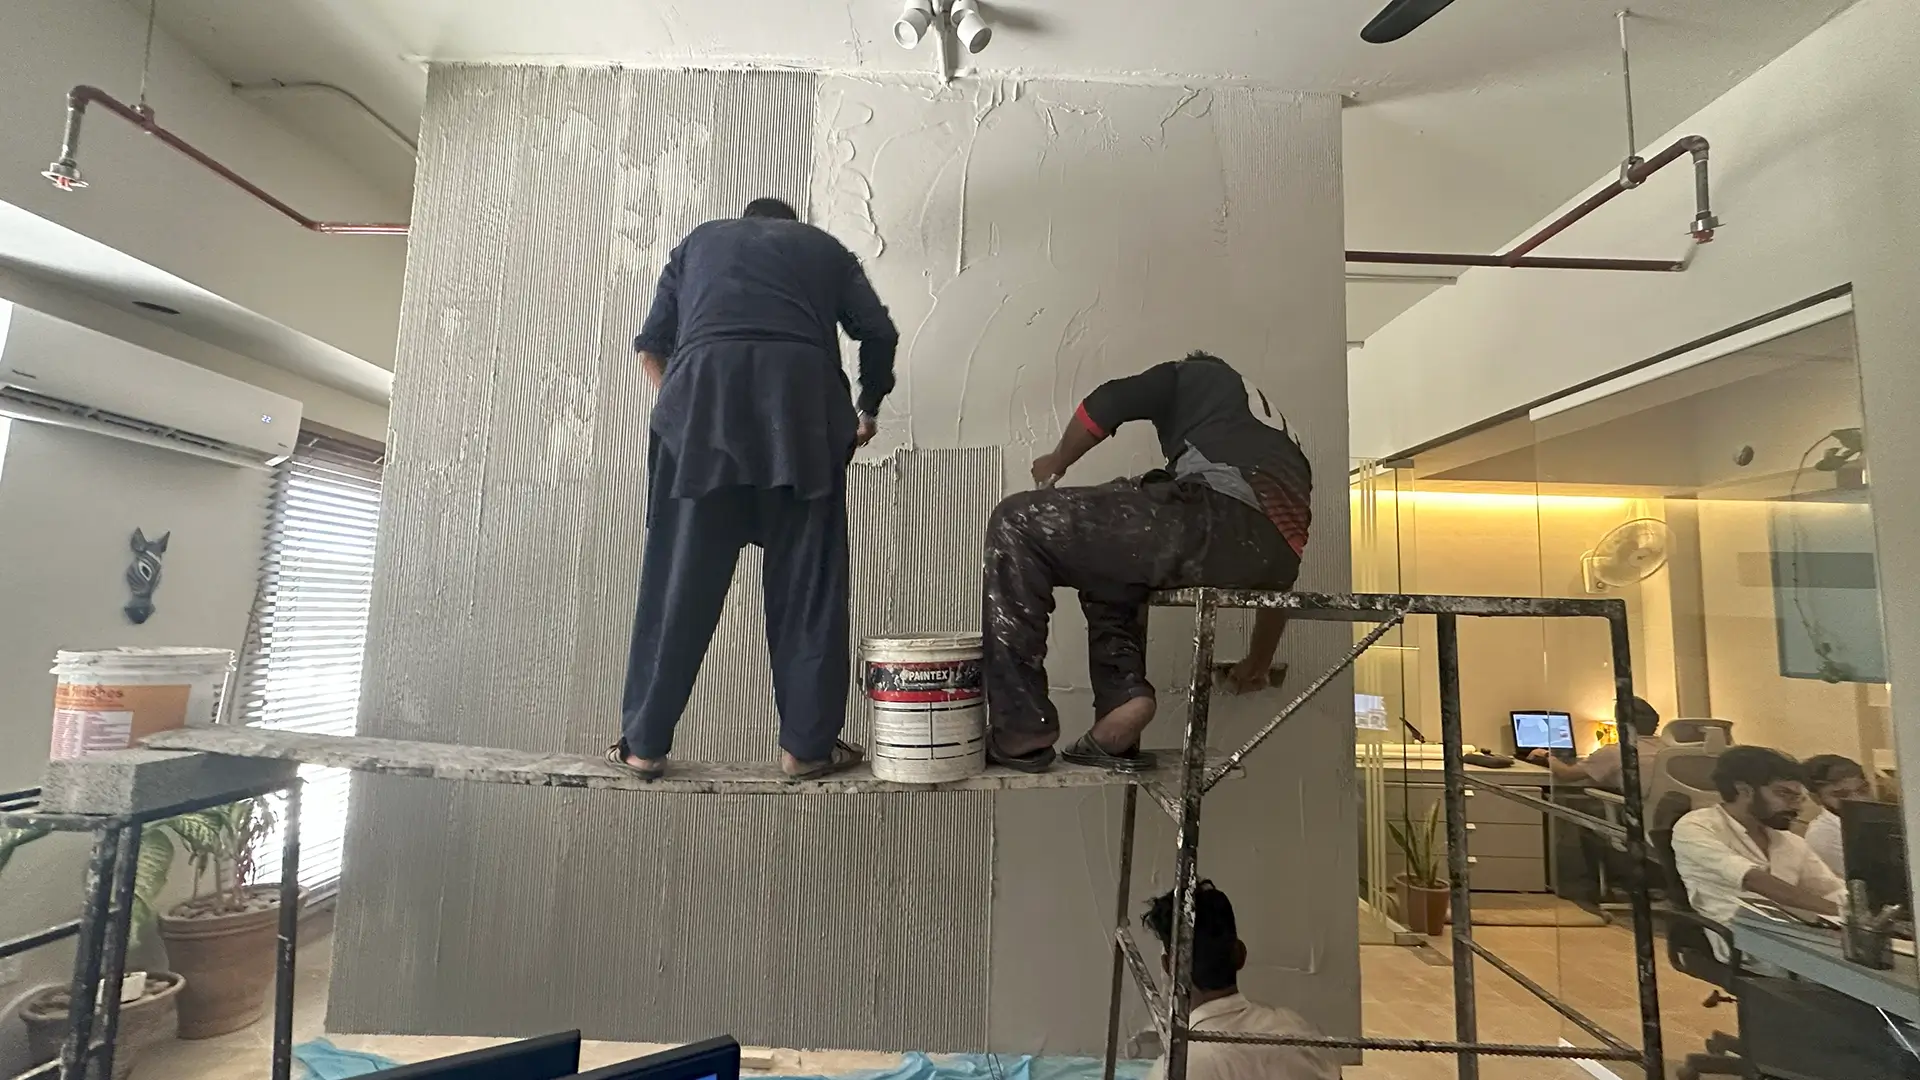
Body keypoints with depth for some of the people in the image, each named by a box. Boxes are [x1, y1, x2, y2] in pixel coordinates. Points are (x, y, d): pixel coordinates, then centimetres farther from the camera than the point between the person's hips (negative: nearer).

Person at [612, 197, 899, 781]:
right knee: (807, 579, 2)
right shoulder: (824, 247, 31)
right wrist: (867, 410, 33)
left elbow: (651, 344, 24)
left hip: (704, 383, 1)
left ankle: (644, 742, 11)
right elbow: (879, 333, 19)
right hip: (801, 389, -1)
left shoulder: (700, 240, 33)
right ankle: (807, 744, 5)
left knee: (679, 578, 4)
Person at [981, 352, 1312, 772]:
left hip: (1216, 515, -8)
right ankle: (1123, 696, 7)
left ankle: (1021, 731, -4)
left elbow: (1105, 403, 9)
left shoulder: (1190, 375, 27)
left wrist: (1056, 463, 30)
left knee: (1019, 525, 1)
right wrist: (1259, 661, 50)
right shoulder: (1278, 428, 41)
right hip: (1272, 556, 8)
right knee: (1106, 572, 31)